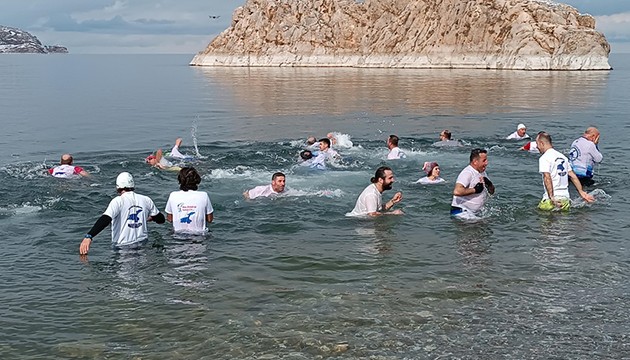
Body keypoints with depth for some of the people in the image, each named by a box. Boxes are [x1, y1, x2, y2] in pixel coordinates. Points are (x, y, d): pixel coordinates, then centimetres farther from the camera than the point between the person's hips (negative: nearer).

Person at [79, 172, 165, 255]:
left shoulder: (118, 201, -9)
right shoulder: (146, 200, 5)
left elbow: (105, 220, -24)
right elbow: (161, 219, 18)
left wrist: (88, 236, -31)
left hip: (122, 246, -4)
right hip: (142, 244, 4)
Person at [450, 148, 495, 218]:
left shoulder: (483, 173, 14)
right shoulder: (467, 173, -17)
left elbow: (491, 191, 19)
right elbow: (457, 191, -32)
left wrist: (489, 184, -4)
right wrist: (475, 190, -21)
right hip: (461, 212, -10)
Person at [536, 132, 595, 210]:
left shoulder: (544, 158, -8)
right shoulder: (562, 156, 16)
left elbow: (547, 178, -19)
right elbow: (572, 176, 16)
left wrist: (552, 197, -25)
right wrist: (582, 192, 17)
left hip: (553, 198, -7)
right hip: (565, 198, 7)